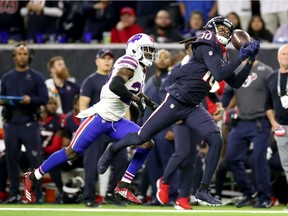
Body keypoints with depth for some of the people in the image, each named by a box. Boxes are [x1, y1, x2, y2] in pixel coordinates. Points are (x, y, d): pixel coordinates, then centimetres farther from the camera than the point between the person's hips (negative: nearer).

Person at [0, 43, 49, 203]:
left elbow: (45, 99, -1)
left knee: (35, 160, -8)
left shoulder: (36, 77, 5)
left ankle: (38, 194, -5)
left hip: (30, 124, -4)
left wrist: (31, 100, -19)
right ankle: (15, 194, 11)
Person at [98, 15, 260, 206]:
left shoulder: (222, 56, 12)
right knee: (141, 138, 2)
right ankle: (111, 151, 34)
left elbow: (236, 83, 16)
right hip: (175, 102, -7)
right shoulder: (207, 46, -13)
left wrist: (250, 61, 8)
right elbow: (219, 75, -23)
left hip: (193, 108, 7)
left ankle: (203, 191, -8)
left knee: (216, 141, -14)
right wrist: (240, 58, -22)